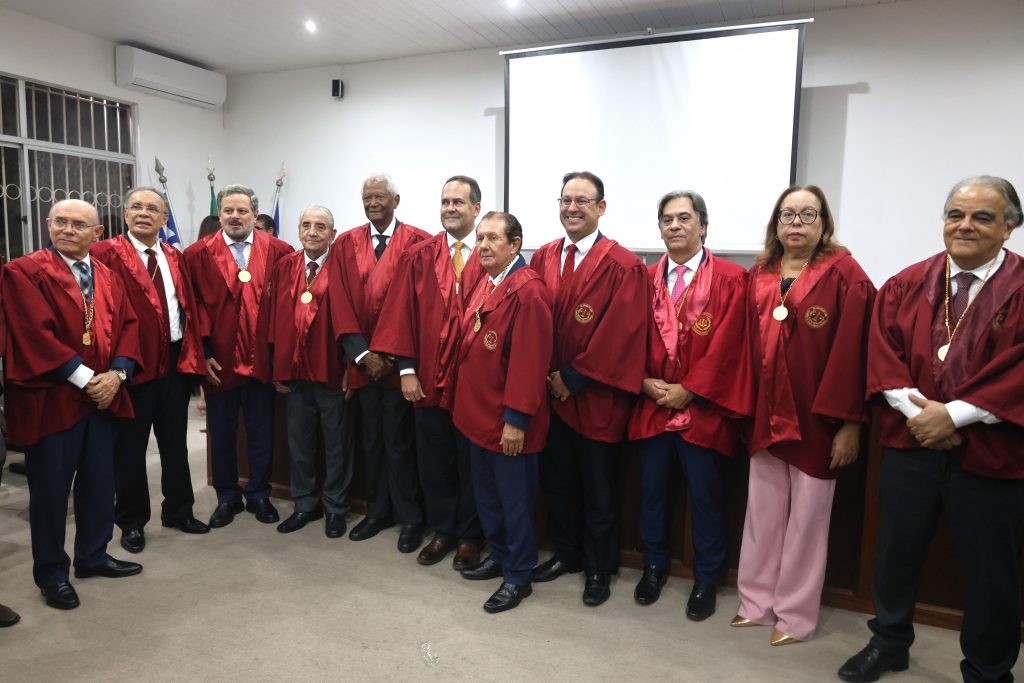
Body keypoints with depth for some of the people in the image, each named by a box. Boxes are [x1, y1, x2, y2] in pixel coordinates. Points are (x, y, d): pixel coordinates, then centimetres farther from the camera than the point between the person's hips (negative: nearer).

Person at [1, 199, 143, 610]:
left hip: (103, 397, 6)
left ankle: (93, 556, 31)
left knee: (99, 482, 14)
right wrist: (83, 377, -17)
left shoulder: (108, 276, 11)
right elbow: (36, 334, -16)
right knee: (50, 489, 6)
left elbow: (128, 325, 7)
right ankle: (51, 573, 22)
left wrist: (116, 373, -8)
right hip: (50, 399, -5)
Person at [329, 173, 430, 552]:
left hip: (399, 360, -4)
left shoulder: (417, 241, -4)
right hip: (363, 360, 4)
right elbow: (340, 303, 2)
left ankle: (409, 517, 17)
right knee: (372, 438, 13)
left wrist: (393, 354, -11)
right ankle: (377, 511, 27)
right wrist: (362, 353, -8)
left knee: (399, 439, 2)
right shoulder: (345, 244, 8)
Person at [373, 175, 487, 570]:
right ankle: (442, 532, 32)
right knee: (433, 463, 13)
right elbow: (401, 313, 2)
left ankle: (469, 537, 29)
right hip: (428, 379, 3)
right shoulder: (419, 256, 4)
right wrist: (406, 369, -5)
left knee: (472, 463, 11)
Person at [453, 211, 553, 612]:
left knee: (514, 499, 6)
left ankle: (518, 576, 22)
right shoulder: (486, 286, 11)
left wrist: (516, 419, -21)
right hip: (479, 413, 9)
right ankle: (499, 557, 38)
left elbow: (530, 361, -22)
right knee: (486, 493, 20)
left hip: (508, 421, -9)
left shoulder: (528, 290, -18)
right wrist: (469, 404, 15)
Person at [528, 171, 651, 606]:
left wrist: (574, 377, -14)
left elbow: (621, 334, -15)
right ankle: (565, 553, 38)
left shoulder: (623, 267, -11)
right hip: (550, 391, 5)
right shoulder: (543, 258, 6)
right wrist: (546, 374, -4)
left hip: (596, 397, -5)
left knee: (598, 488, 9)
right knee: (557, 480, 17)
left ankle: (599, 569, 28)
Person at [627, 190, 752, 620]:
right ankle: (654, 567, 33)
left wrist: (687, 390, -13)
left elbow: (726, 345, -11)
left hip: (704, 409, -3)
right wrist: (646, 382, -8)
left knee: (706, 496, 7)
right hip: (651, 406, 4)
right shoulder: (646, 279, 8)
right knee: (652, 490, 14)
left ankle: (706, 580, 26)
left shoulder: (730, 279, -4)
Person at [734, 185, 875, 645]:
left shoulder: (843, 274, -6)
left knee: (807, 517, 8)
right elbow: (747, 344, 8)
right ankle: (758, 601, 29)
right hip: (765, 414, 4)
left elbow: (852, 350, -11)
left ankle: (796, 614, 24)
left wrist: (850, 423, -14)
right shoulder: (759, 275, 8)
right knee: (762, 512, 13)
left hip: (816, 417, -4)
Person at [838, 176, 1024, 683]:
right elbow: (883, 352, 2)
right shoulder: (907, 284, 5)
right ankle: (889, 642, 36)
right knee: (897, 548, 14)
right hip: (910, 442, 3)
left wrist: (954, 414, -17)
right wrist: (914, 409, -12)